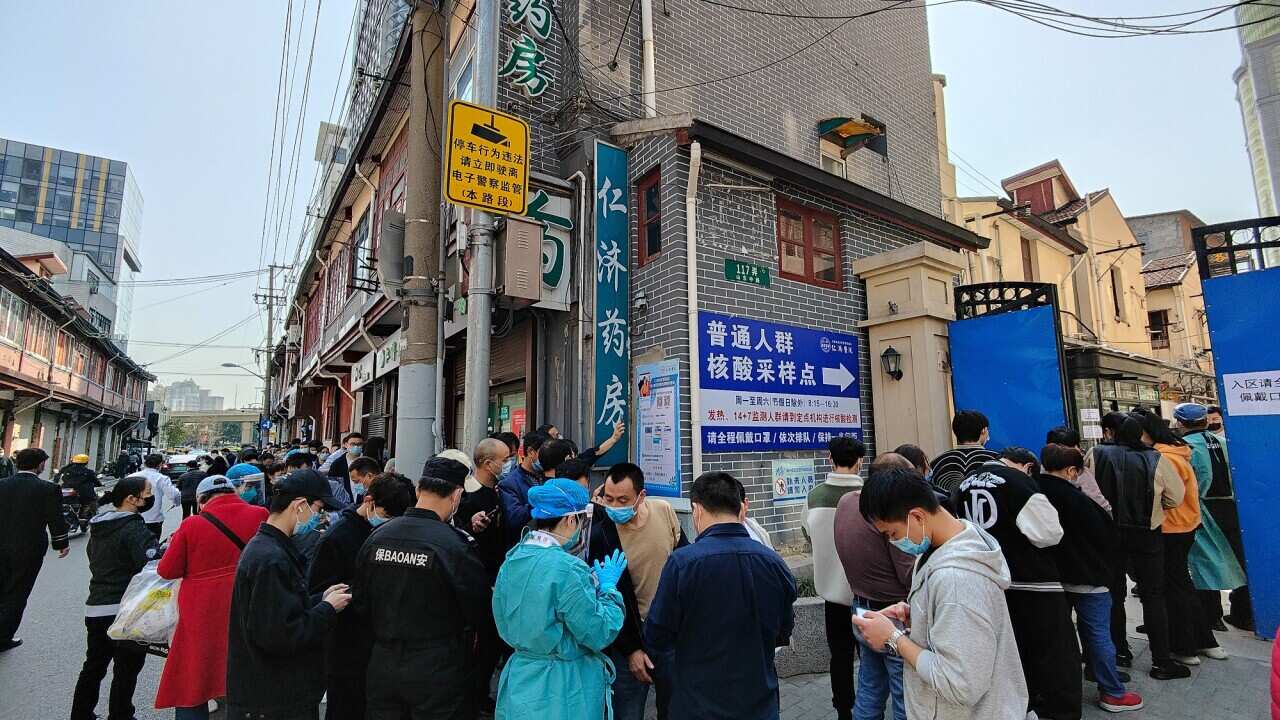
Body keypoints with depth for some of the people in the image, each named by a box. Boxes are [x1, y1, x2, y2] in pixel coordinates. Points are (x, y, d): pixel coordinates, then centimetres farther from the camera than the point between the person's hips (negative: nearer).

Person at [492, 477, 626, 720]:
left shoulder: (512, 559, -2)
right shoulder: (567, 568, -25)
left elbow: (505, 627, 9)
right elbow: (600, 634, -19)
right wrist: (608, 587, -6)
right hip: (565, 694, -6)